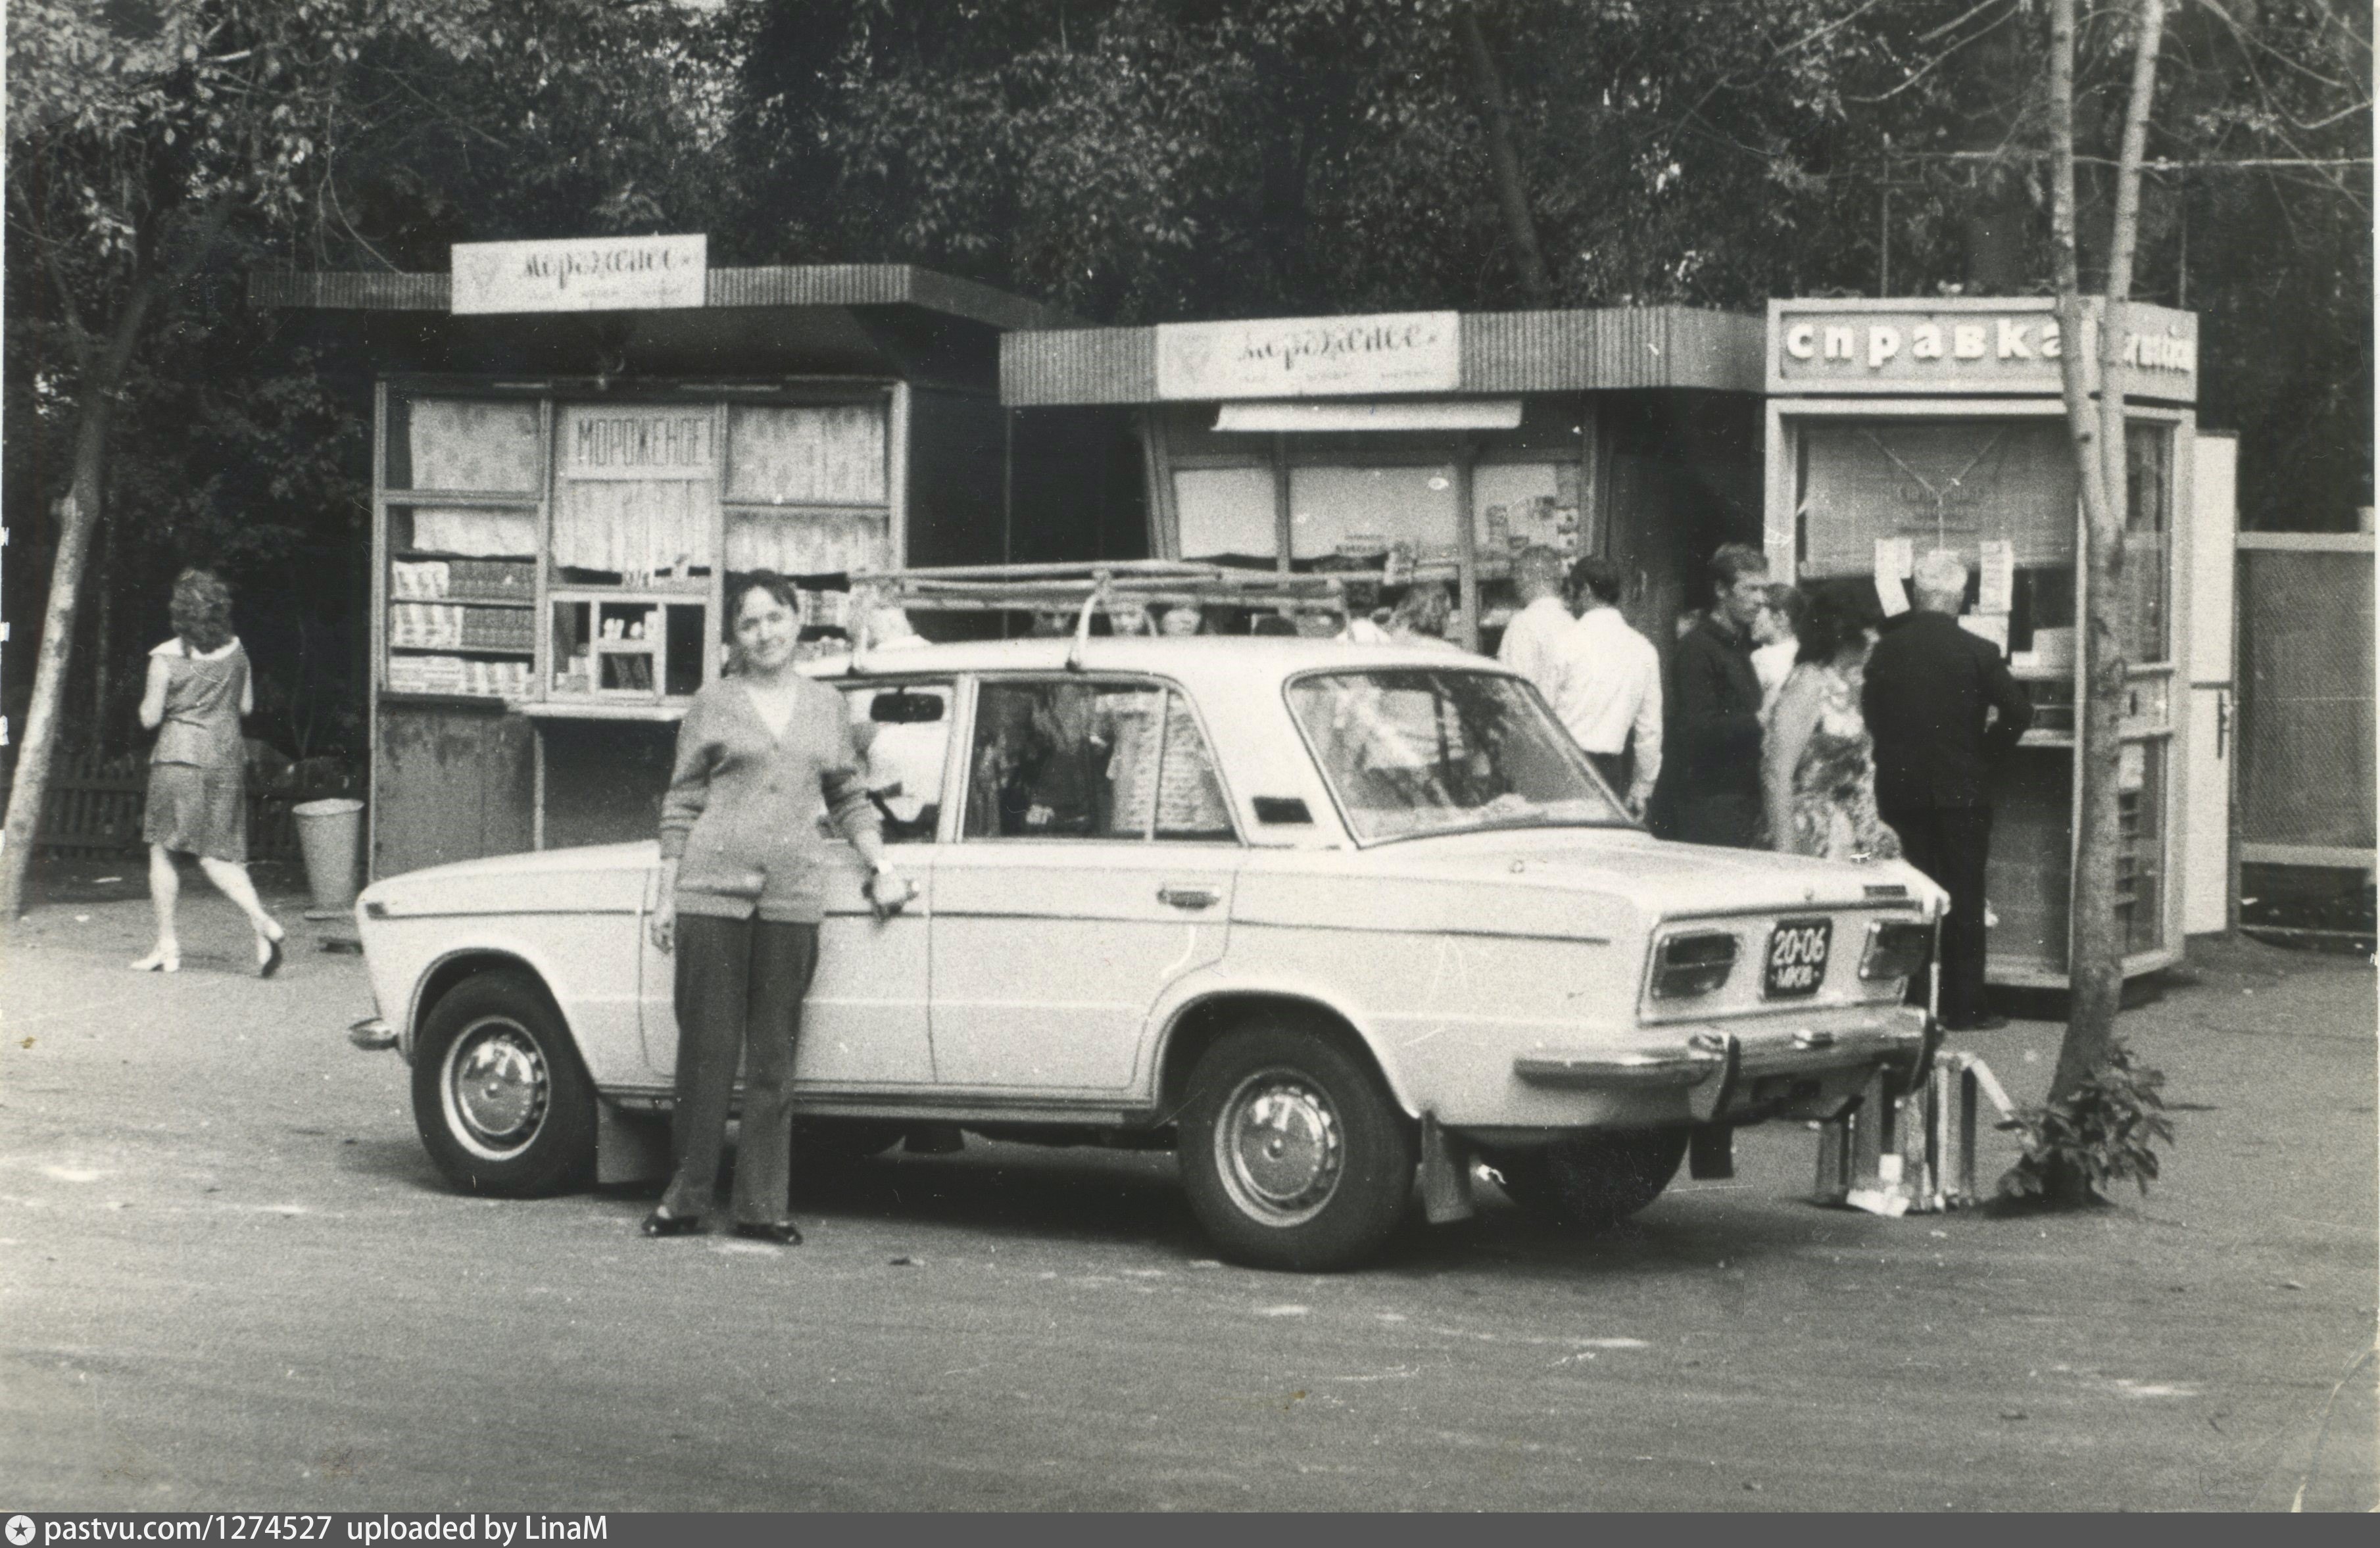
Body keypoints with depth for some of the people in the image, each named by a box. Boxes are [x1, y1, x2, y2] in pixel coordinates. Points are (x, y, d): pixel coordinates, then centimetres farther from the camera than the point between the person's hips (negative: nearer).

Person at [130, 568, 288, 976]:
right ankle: (261, 921, -15)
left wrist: (149, 696, 14)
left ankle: (167, 947, 11)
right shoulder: (235, 651, 2)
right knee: (217, 855, 7)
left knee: (162, 850, 9)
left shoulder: (166, 658, -10)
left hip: (179, 758, -4)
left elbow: (150, 718, -6)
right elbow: (247, 706, 9)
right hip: (228, 757, 4)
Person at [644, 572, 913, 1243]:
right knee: (705, 1050, 0)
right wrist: (667, 897, 2)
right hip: (711, 892, -2)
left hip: (793, 897, 2)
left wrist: (880, 868, 11)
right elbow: (681, 805, 7)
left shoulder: (825, 706, 13)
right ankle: (687, 1199, 7)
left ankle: (763, 1205, 9)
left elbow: (850, 799, 21)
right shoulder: (713, 704, 6)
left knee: (774, 1058, 4)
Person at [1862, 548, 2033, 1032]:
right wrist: (1986, 752, 5)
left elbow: (1868, 714, 5)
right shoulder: (1977, 652, -9)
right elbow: (2018, 712, -10)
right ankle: (1964, 1006, 5)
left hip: (1900, 788, 3)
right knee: (1964, 900, 4)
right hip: (1962, 789, -3)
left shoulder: (1886, 650, -1)